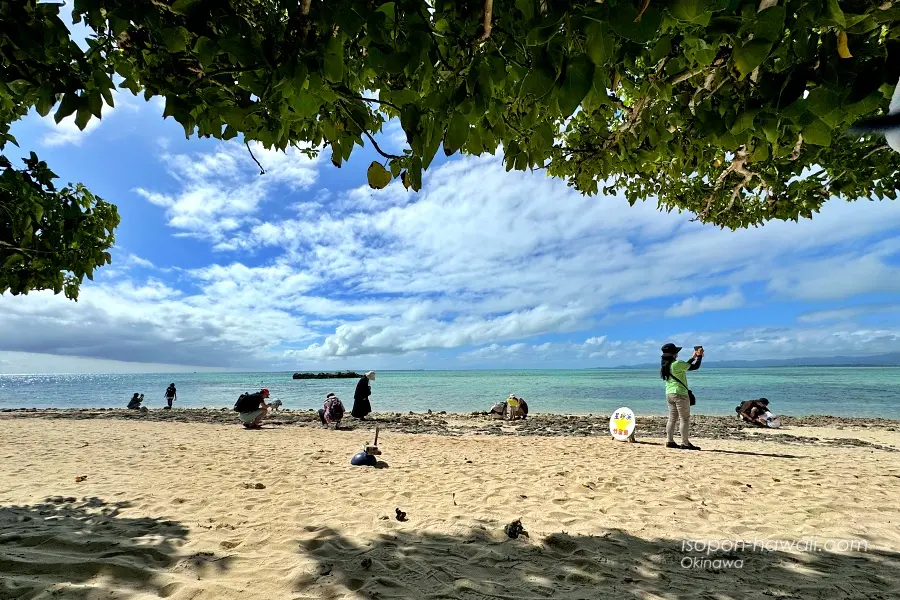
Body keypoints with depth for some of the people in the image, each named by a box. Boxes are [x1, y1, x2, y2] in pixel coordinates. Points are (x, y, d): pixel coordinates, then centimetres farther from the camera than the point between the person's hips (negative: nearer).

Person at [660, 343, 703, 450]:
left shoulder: (665, 365, 10)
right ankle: (685, 443, 3)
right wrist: (699, 356, 7)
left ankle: (669, 441, 13)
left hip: (669, 393, 8)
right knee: (685, 419, 0)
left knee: (672, 418, 12)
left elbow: (685, 366, 23)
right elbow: (695, 366, -9)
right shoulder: (677, 364, -16)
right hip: (679, 393, -8)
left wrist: (693, 357, 26)